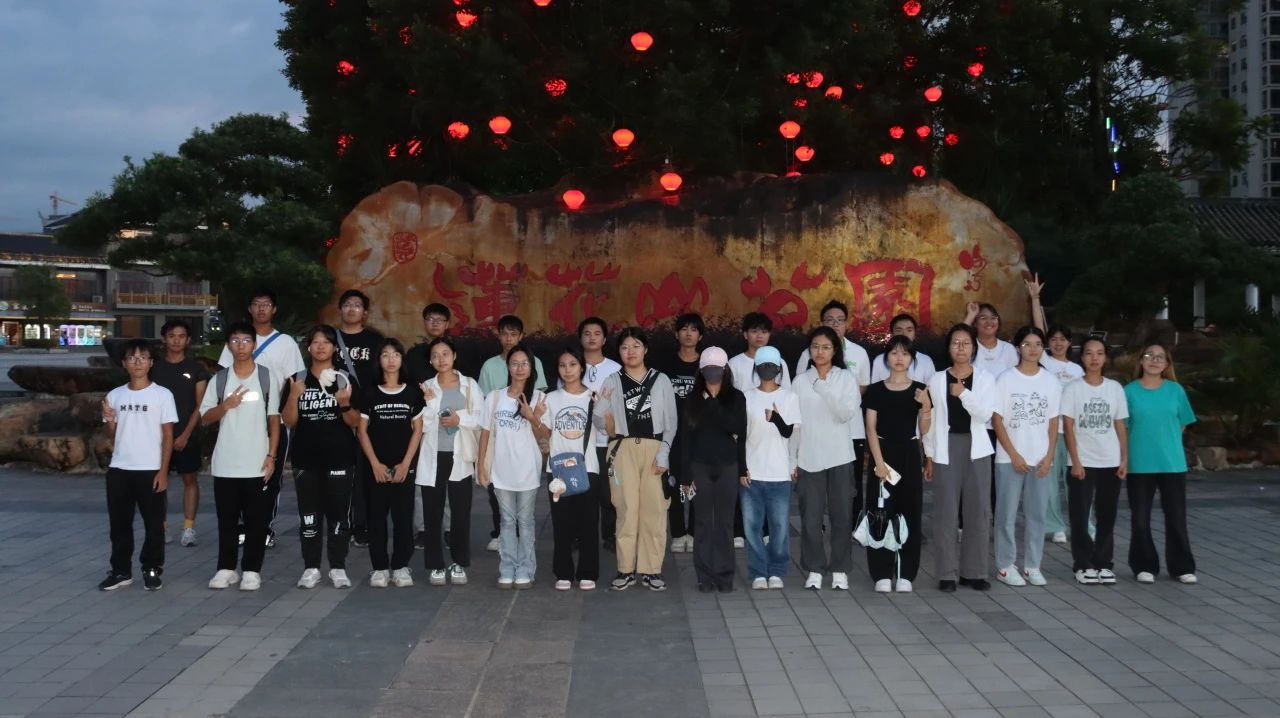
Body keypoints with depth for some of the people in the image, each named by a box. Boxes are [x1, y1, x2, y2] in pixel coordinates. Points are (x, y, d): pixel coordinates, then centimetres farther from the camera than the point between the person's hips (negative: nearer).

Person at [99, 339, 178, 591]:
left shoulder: (162, 395, -4)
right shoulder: (114, 396, 6)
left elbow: (167, 435, -4)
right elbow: (113, 436, 12)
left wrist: (163, 471, -9)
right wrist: (109, 421, -9)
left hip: (150, 470, -3)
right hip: (119, 469, 3)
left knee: (153, 523, 3)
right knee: (119, 523, 9)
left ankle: (152, 570, 15)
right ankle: (121, 570, 20)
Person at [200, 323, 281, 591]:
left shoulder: (267, 377, 0)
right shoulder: (220, 378, 5)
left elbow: (274, 419, 1)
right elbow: (205, 417, 7)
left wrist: (271, 455, -5)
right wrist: (226, 405, -12)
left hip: (257, 463, -2)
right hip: (225, 464, 2)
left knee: (256, 520, 3)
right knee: (227, 520, 8)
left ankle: (252, 570, 11)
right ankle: (226, 568, 18)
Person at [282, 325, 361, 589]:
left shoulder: (344, 379, 2)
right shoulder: (298, 379, 6)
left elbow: (355, 422, 0)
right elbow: (288, 421, 2)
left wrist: (345, 404, -20)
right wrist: (294, 396, -14)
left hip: (339, 457, -1)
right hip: (305, 457, 1)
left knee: (338, 512, 1)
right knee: (309, 513, 4)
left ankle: (337, 568, 9)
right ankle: (311, 567, 11)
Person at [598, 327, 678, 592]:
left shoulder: (661, 380, 7)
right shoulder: (612, 382, 8)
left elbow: (670, 421, 6)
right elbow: (609, 428, 8)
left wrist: (664, 453, -4)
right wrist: (605, 408, -13)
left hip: (654, 448, 0)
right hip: (623, 449, 0)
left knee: (654, 510, -2)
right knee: (626, 509, -1)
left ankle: (651, 569, 6)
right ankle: (626, 569, 6)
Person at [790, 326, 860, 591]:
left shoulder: (847, 378, 1)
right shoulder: (801, 380, 5)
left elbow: (847, 413, -12)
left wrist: (824, 389, -22)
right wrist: (792, 459, 4)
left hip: (839, 457, -1)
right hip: (808, 458, 1)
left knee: (841, 516, 3)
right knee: (811, 517, 2)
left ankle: (840, 570, 14)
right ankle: (814, 569, 13)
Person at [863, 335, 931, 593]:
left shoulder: (919, 390, 5)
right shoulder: (876, 390, 3)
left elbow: (924, 431, 2)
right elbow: (871, 429, -1)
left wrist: (926, 406, -15)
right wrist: (879, 462, -11)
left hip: (909, 455, 1)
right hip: (883, 454, -1)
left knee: (910, 512, 2)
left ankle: (905, 574, 9)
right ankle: (882, 574, 5)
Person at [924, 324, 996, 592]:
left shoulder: (985, 379, 4)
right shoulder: (936, 380, 5)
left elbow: (985, 414, -9)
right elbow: (931, 420, 6)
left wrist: (963, 393, -19)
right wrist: (929, 455, 3)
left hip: (976, 449, 1)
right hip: (946, 449, -1)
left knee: (978, 510, 2)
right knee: (946, 512, -2)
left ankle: (973, 571, 12)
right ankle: (947, 573, 5)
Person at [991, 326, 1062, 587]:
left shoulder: (1051, 381, 6)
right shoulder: (1006, 379, -3)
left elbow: (1053, 423, 8)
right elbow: (997, 420, -5)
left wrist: (1049, 456, -2)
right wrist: (1014, 455, -10)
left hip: (1040, 459, 3)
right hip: (1010, 458, -3)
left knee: (1037, 514, 5)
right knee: (1007, 514, 0)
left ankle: (1032, 566, 15)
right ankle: (1006, 566, 9)